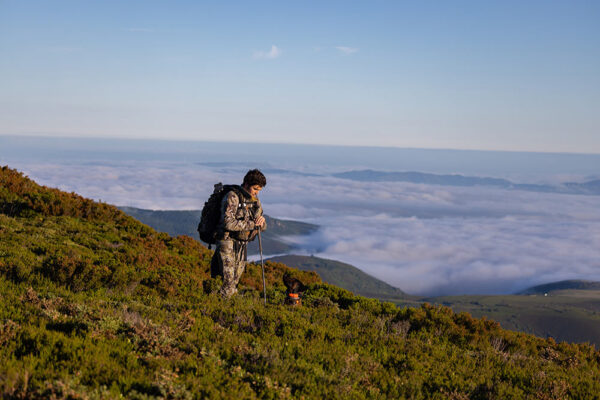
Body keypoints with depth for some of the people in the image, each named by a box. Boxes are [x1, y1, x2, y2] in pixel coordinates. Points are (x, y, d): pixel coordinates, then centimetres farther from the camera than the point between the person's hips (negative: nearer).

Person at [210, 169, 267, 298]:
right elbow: (228, 223, -25)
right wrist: (251, 224, -22)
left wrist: (262, 221, -12)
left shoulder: (255, 200, 10)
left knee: (235, 282, 10)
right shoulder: (232, 197, -14)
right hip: (228, 244, -7)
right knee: (228, 284, -13)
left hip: (242, 246, 7)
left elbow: (262, 227, 12)